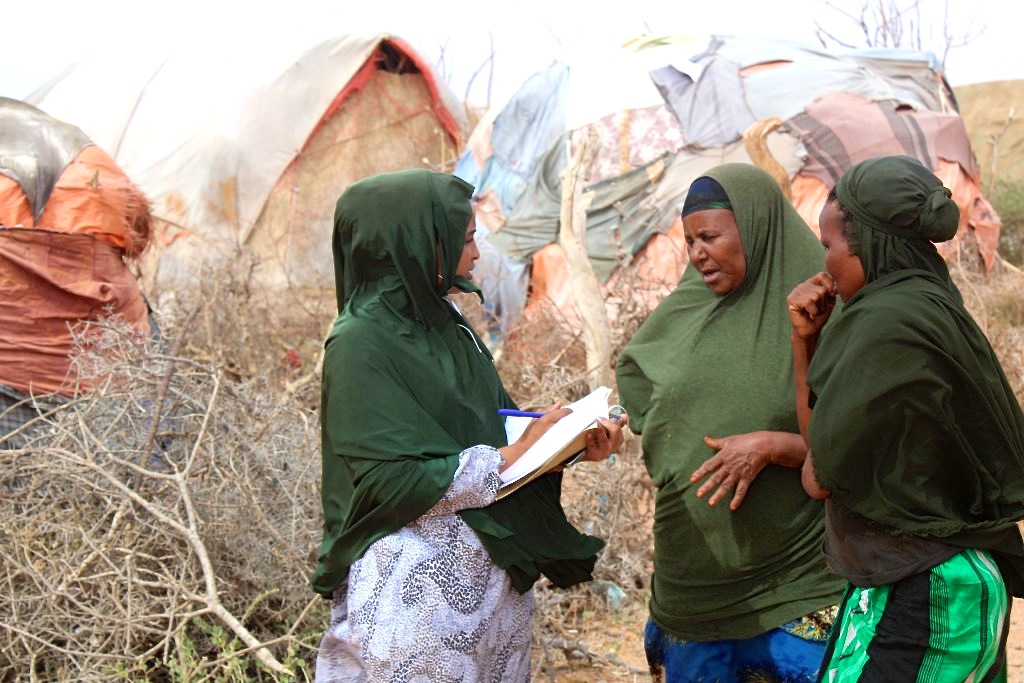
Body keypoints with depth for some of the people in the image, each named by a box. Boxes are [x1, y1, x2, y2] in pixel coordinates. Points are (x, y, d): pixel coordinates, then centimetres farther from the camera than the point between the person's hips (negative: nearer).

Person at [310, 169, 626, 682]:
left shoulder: (446, 326, 8)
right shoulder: (360, 344, -15)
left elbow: (498, 423, 10)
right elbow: (391, 480, -20)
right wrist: (514, 455, -17)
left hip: (492, 569, 8)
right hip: (414, 579, -8)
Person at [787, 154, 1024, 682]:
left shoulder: (888, 322, -20)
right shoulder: (923, 304, 10)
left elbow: (822, 475, -15)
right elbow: (822, 437, 14)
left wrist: (812, 467, 6)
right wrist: (806, 339, 4)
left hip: (917, 596, -10)